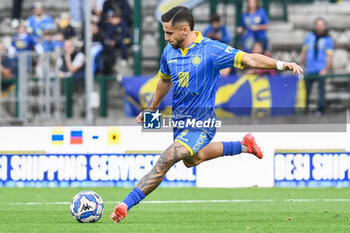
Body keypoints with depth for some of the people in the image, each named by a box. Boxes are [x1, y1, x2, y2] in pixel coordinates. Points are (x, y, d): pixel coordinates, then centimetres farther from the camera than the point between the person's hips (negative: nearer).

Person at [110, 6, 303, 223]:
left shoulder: (211, 50, -19)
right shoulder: (169, 52, -1)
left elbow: (248, 59, -21)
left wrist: (281, 64, -34)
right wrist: (152, 109, 30)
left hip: (201, 125, -8)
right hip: (180, 122, 8)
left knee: (165, 162, -23)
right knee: (192, 159, 31)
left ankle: (125, 206, -24)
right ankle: (244, 146, 47)